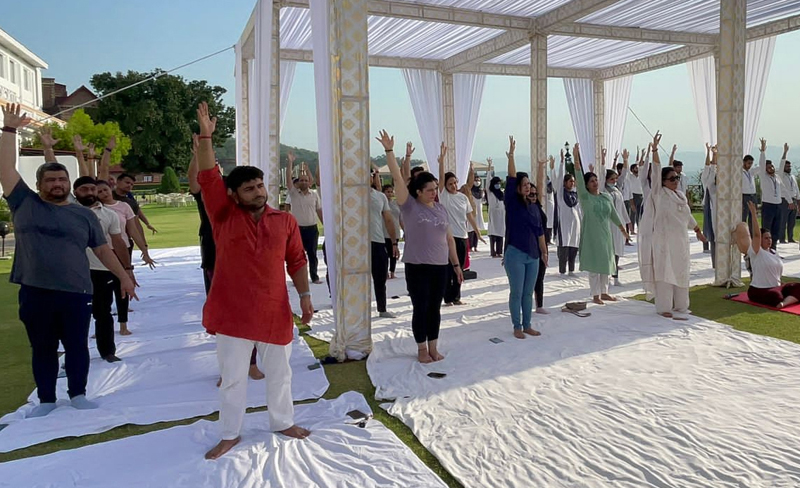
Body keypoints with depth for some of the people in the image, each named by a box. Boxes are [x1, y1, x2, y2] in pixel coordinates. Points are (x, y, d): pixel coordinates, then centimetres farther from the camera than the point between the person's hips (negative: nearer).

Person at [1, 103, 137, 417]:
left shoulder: (84, 214, 7)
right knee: (42, 349, 11)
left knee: (77, 346, 8)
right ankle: (46, 399, 25)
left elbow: (102, 250, 10)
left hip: (76, 293, 0)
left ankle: (78, 394, 24)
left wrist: (124, 277, 7)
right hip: (35, 293, 0)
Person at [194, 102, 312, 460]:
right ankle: (230, 435, 27)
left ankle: (283, 422, 36)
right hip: (233, 312, -1)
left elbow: (296, 262, 5)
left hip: (274, 311, 2)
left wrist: (305, 296, 2)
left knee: (279, 372, 16)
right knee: (232, 376, 11)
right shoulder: (223, 216, -2)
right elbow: (207, 178, -12)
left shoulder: (285, 221, 2)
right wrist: (205, 136, -21)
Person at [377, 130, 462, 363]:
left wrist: (456, 264, 11)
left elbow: (449, 239, 12)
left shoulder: (441, 208, 8)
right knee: (420, 308, 4)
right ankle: (422, 349, 17)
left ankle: (433, 348, 23)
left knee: (435, 308, 11)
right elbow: (397, 178, -13)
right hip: (417, 267, -4)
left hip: (440, 266, 4)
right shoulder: (410, 206, -5)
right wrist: (389, 150, -19)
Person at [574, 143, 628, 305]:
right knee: (594, 265, -2)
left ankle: (604, 292, 23)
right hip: (591, 235, -5)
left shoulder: (606, 196, 8)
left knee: (605, 263, 11)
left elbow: (613, 213, 18)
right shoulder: (584, 197, -8)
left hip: (605, 234, 5)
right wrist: (576, 158, -31)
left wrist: (621, 227, 22)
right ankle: (595, 295, 5)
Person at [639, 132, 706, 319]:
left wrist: (698, 230, 32)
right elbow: (656, 171, -16)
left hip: (680, 239, 7)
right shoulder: (659, 193, -5)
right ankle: (664, 307, 2)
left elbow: (687, 215, 26)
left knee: (681, 272, 10)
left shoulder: (681, 195, 14)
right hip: (664, 239, -7)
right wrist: (655, 150, -26)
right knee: (664, 272, -4)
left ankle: (680, 305, 21)